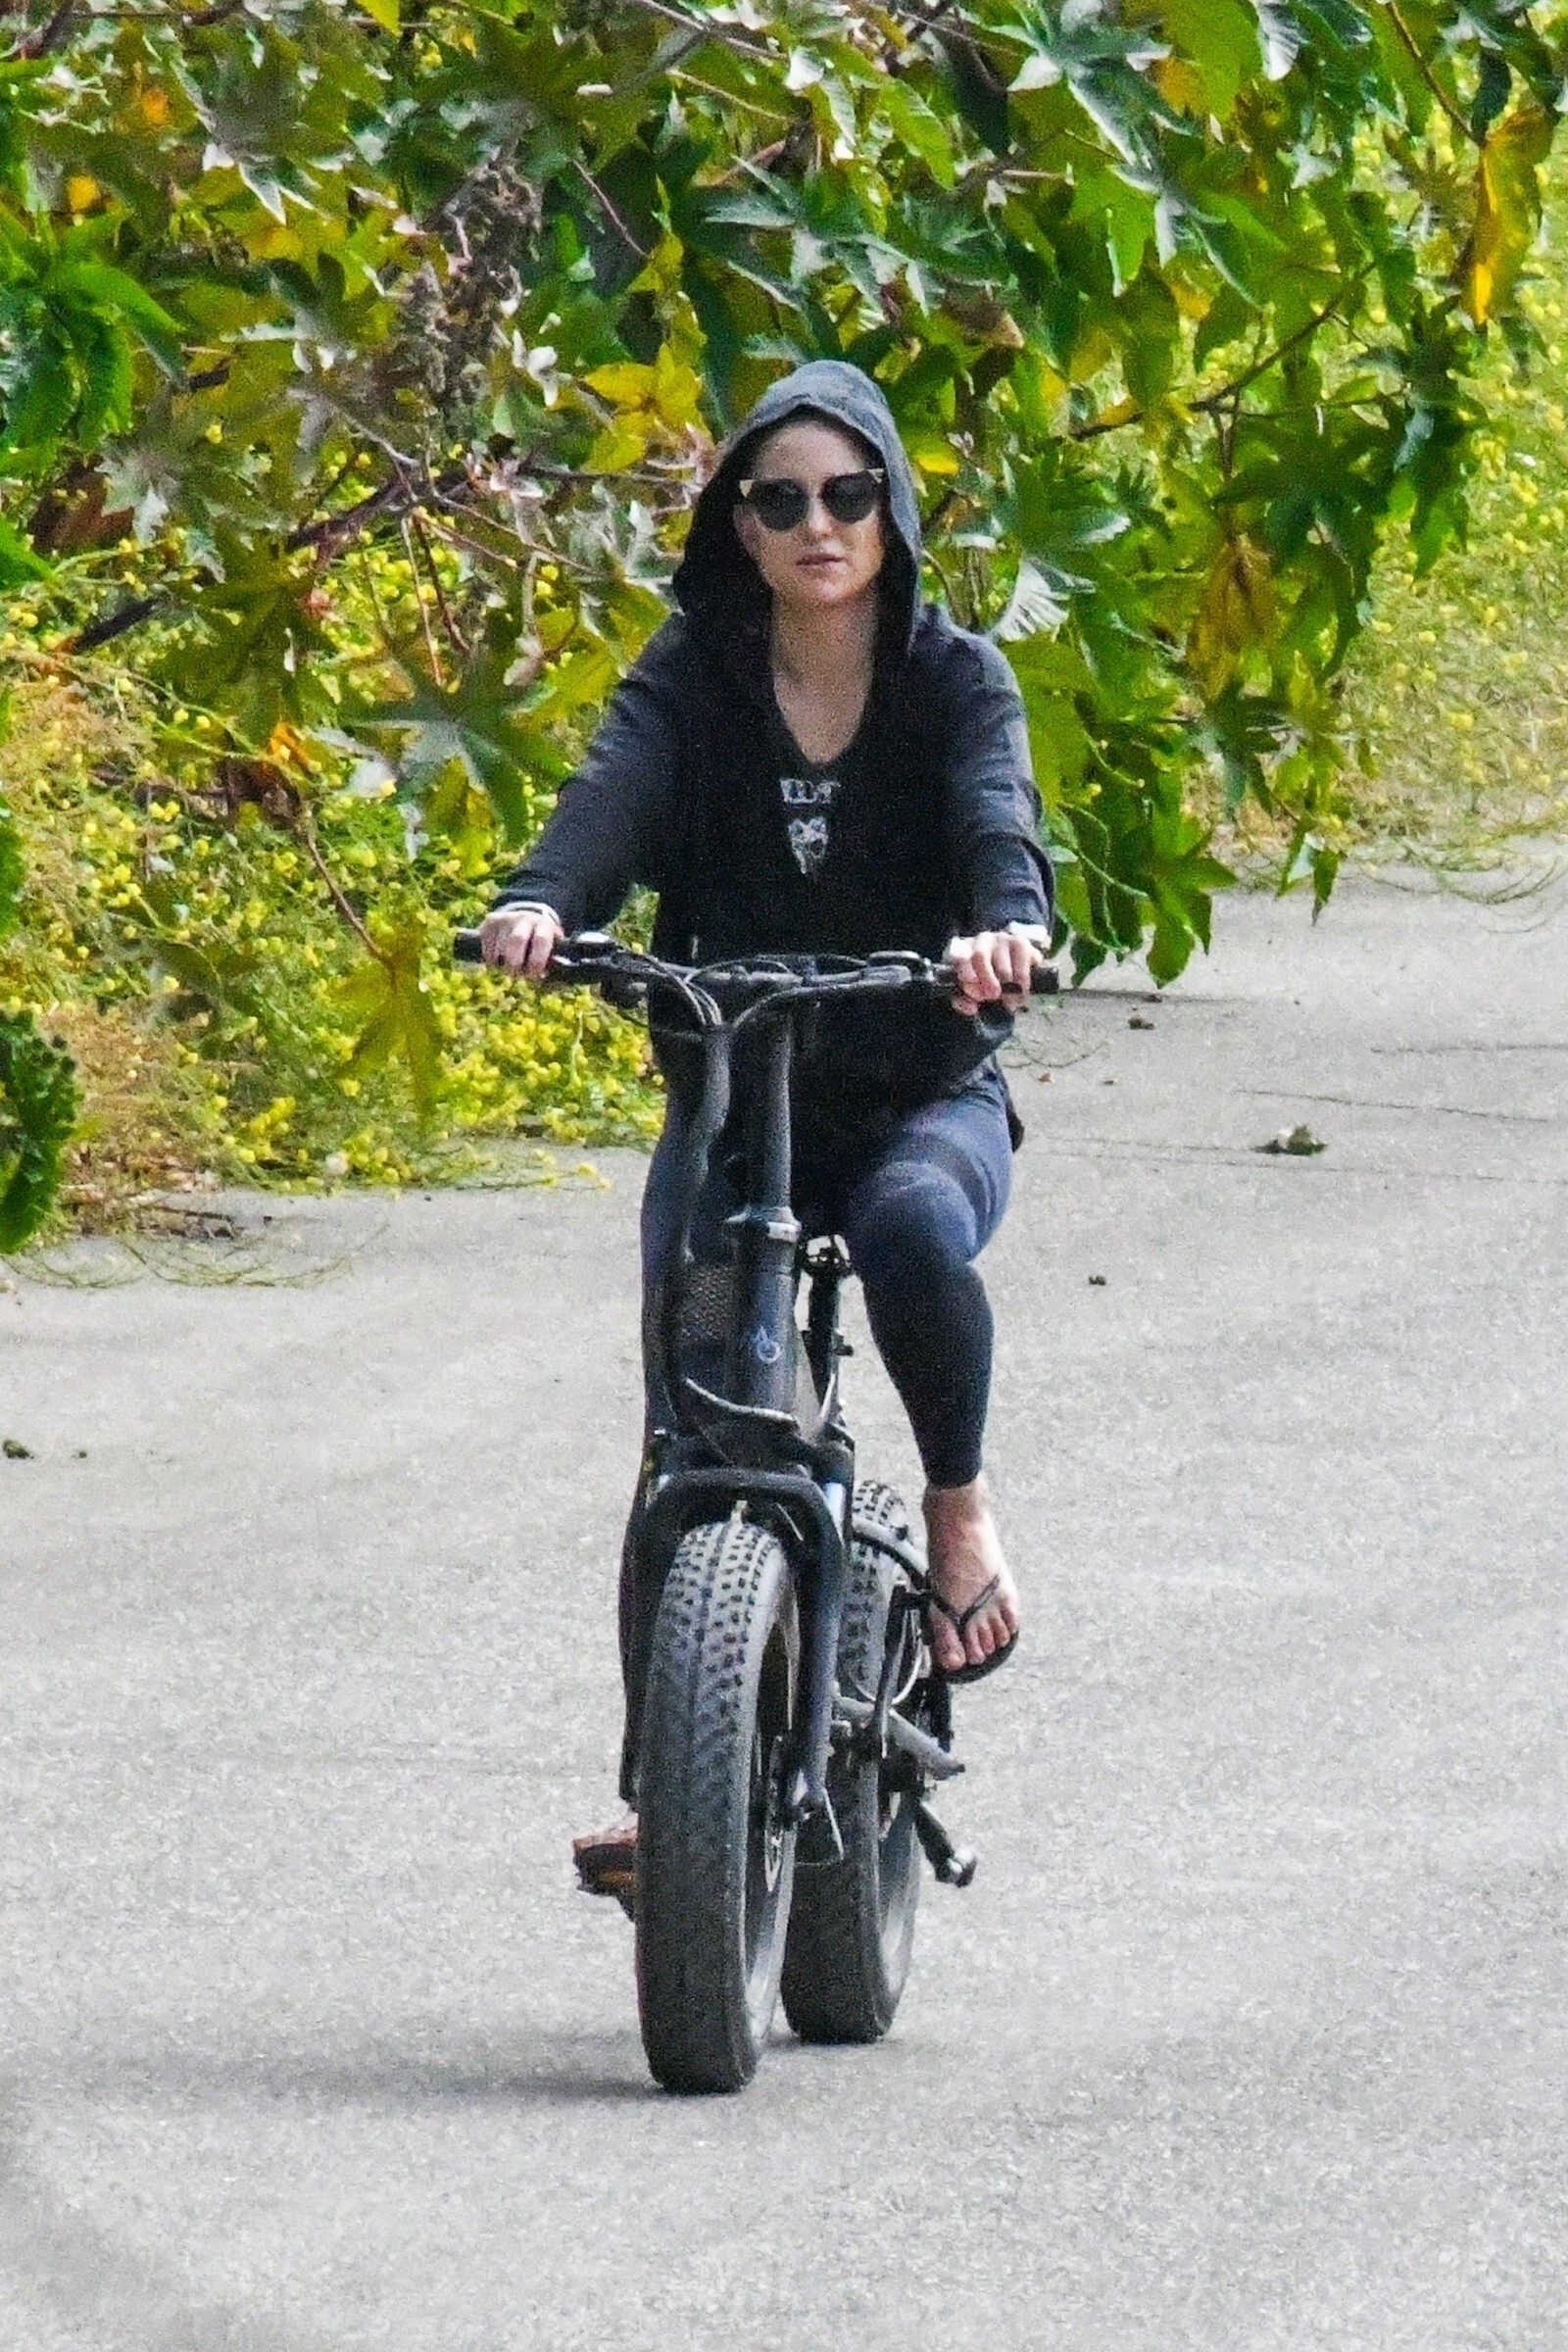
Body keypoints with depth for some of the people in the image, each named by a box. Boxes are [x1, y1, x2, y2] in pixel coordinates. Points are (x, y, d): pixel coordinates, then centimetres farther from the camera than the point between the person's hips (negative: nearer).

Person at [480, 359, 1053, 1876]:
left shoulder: (956, 681, -1)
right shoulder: (691, 681, 1)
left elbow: (998, 817, -20)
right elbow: (614, 795, -18)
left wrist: (1008, 925, -44)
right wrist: (542, 903, -41)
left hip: (926, 1092, -1)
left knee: (913, 1230, -37)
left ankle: (960, 1506, -10)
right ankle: (660, 1787, -10)